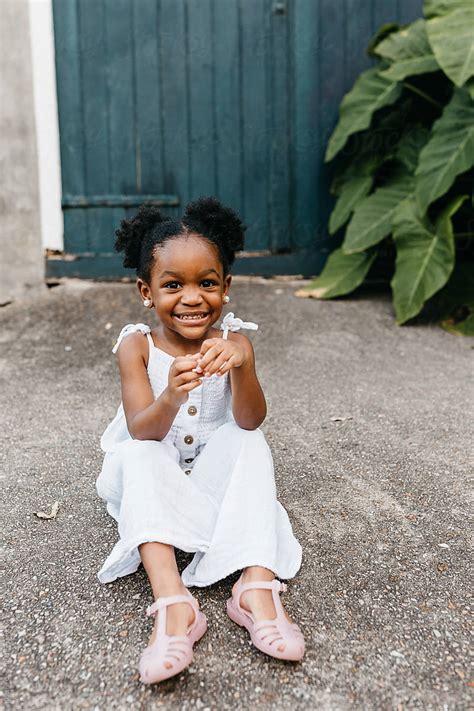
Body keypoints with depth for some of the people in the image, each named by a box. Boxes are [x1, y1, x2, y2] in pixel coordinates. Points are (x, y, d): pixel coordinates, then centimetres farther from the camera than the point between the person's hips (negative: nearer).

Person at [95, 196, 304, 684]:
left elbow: (250, 421, -27)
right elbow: (142, 433, -26)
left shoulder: (233, 340, -13)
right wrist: (171, 394, -48)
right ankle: (172, 602, -44)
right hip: (155, 479, 0)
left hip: (214, 474, 1)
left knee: (249, 442, -25)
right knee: (138, 457, -30)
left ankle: (257, 586, -35)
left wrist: (241, 365, -47)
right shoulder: (137, 345, -15)